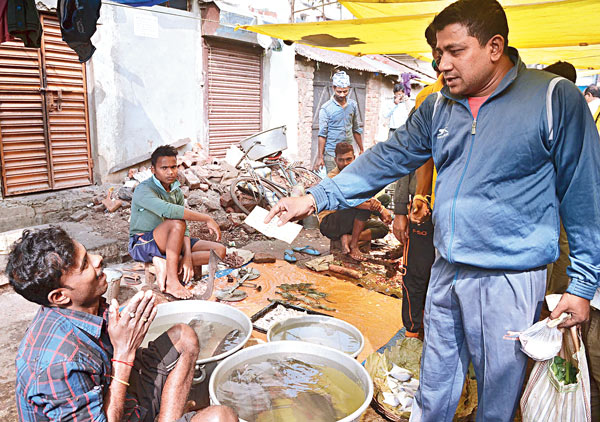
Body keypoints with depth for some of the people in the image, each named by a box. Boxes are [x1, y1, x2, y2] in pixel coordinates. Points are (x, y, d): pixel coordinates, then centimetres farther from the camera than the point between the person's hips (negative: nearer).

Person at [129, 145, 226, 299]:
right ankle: (172, 281, -32)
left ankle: (164, 263, -21)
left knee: (219, 250, -7)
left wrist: (187, 256, -20)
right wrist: (207, 219, -35)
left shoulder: (177, 192, 4)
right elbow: (167, 210, -38)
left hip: (170, 244, 7)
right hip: (141, 245, -7)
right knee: (176, 223, -36)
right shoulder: (144, 190, -18)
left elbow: (184, 230, -2)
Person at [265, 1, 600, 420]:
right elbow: (389, 158, 6)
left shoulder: (554, 98, -8)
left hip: (510, 280, -4)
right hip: (446, 273, 5)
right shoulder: (438, 106, 6)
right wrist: (316, 197, -1)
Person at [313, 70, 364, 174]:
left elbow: (356, 129, 15)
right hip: (331, 153, -4)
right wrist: (320, 157, -9)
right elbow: (322, 134, -8)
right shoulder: (326, 108, -7)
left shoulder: (353, 105, 6)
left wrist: (361, 149, 17)